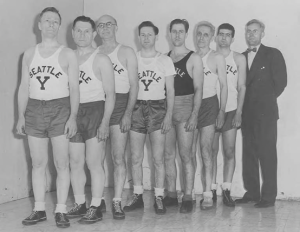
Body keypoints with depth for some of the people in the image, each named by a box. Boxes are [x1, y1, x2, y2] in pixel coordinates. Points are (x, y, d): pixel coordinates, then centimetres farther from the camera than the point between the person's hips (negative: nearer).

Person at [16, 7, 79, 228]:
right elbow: (24, 87, 12)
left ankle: (61, 210, 6)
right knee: (38, 163, 7)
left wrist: (73, 117, -11)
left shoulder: (68, 54, 2)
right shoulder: (29, 54, 11)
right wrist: (21, 115, 4)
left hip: (59, 110, -3)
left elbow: (74, 88, -2)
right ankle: (39, 209, 15)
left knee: (61, 163, -2)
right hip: (34, 110, 3)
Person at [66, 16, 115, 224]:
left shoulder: (101, 59, -3)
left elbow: (110, 94, -6)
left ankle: (96, 208, 4)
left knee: (94, 162, -4)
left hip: (95, 111, -5)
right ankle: (80, 205, 19)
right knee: (75, 163, 8)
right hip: (73, 113, 5)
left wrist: (105, 121, -14)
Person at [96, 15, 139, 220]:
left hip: (119, 105, -3)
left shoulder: (126, 52, 4)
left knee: (118, 158, -5)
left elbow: (134, 85, -1)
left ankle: (117, 202, 0)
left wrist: (128, 113, -11)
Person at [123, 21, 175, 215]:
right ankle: (138, 196, 14)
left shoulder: (165, 60, 4)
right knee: (136, 157, 4)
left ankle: (159, 198, 6)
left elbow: (170, 91, 3)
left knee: (158, 158, -2)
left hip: (157, 108, -1)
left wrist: (169, 115, -6)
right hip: (137, 108, 2)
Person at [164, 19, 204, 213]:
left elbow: (198, 89, -5)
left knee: (185, 155, -5)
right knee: (168, 155, 7)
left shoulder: (194, 58, 0)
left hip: (185, 108, -4)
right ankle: (171, 195, 16)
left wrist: (194, 115, -14)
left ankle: (188, 197, 1)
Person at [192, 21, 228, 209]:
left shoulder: (217, 58, 3)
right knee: (190, 152, 1)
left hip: (209, 104, -3)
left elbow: (224, 85, 2)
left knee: (206, 151, -10)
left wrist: (222, 110, -6)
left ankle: (208, 195, -7)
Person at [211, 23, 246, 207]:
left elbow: (242, 87, 4)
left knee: (229, 152, -1)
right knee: (211, 151, 2)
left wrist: (239, 112, -4)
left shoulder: (239, 58, 6)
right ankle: (212, 190, 9)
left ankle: (226, 190, 5)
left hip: (231, 111, 0)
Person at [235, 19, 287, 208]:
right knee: (249, 153, 6)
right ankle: (251, 192, 13)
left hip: (265, 112, -5)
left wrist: (266, 100, 1)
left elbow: (280, 82, -2)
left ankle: (269, 196, 0)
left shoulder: (273, 54, 2)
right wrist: (243, 105, 2)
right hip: (247, 112, 5)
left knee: (267, 153, -4)